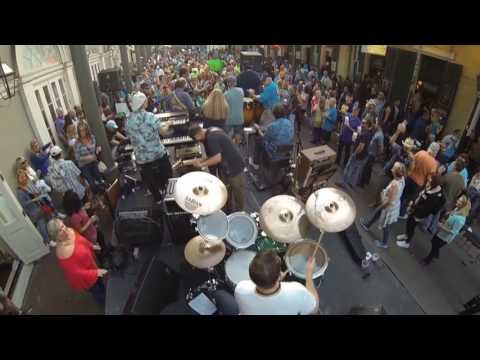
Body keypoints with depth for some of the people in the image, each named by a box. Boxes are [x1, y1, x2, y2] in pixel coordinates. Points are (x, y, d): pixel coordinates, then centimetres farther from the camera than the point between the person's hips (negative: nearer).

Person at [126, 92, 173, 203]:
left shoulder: (128, 120, -4)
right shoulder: (150, 116, -16)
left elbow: (130, 137, 10)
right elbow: (163, 132, -9)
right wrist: (167, 124, 13)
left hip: (142, 158, 3)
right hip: (158, 153, -3)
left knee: (150, 180, 20)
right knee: (166, 175, 21)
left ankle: (158, 198, 34)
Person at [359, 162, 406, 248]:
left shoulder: (394, 185, -39)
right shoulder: (402, 179, -14)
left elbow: (389, 201, -28)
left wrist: (380, 207, -14)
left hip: (390, 207, -8)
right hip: (395, 205, 8)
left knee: (386, 226, 17)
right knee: (377, 213, 32)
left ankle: (384, 243, 41)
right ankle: (367, 225, 59)